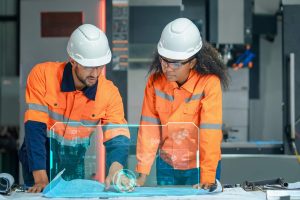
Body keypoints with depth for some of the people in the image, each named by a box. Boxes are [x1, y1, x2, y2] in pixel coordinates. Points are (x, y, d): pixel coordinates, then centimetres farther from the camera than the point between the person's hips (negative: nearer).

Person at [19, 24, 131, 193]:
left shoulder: (110, 93, -13)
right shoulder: (42, 74, -20)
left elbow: (117, 139, -16)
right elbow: (34, 128, -23)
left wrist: (115, 172, -39)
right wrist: (41, 179, -30)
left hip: (75, 167, 2)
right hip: (39, 160, -2)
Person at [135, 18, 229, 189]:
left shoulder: (209, 83, -20)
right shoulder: (155, 81, -7)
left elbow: (210, 132, -23)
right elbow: (149, 127, -8)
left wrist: (207, 178, -28)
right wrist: (142, 173, -13)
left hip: (199, 166, -3)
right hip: (166, 165, 3)